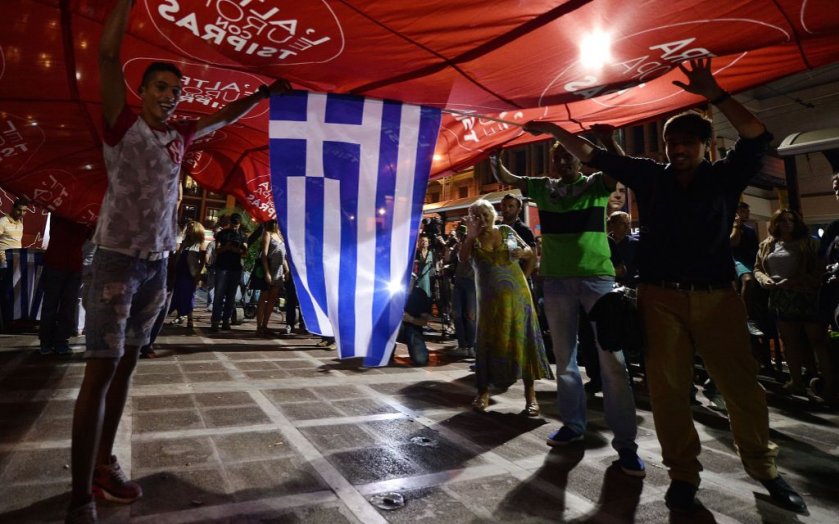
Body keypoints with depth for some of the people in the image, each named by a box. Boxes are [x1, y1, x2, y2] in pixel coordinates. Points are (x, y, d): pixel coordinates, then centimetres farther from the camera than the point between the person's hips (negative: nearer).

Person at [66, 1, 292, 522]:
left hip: (157, 264, 6)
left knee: (126, 364, 10)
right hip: (118, 259, -6)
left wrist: (264, 94, 27)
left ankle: (104, 465, 21)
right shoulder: (122, 123, 0)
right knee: (101, 369, -8)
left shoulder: (179, 137, 13)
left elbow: (226, 116, 26)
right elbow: (108, 55, -11)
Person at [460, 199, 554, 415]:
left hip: (516, 293, 1)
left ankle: (530, 394, 6)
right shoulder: (473, 239, 1)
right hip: (490, 297, -1)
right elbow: (462, 258, -18)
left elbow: (530, 252, 12)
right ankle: (483, 392, 14)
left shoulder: (506, 230, 5)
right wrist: (470, 235, -28)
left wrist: (521, 252, -10)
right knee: (488, 341, 4)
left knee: (523, 339, 0)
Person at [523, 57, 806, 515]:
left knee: (742, 384, 6)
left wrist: (714, 95, -14)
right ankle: (683, 474, 14)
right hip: (661, 296, 0)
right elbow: (594, 156, 10)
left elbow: (757, 138, -8)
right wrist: (555, 131, 6)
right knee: (667, 386, 1)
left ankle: (764, 468, 27)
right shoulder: (649, 176, 9)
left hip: (716, 296, 0)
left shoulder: (725, 176, 8)